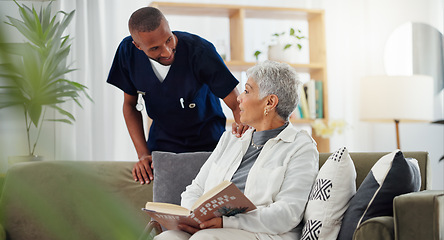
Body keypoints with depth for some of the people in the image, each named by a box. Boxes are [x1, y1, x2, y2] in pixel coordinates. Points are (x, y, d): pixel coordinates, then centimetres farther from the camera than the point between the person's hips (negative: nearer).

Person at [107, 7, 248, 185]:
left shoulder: (200, 50, -26)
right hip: (161, 141, 2)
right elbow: (130, 104, -1)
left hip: (206, 142, -2)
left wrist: (242, 124, -46)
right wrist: (143, 154, -11)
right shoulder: (128, 51, -16)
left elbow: (237, 104, -22)